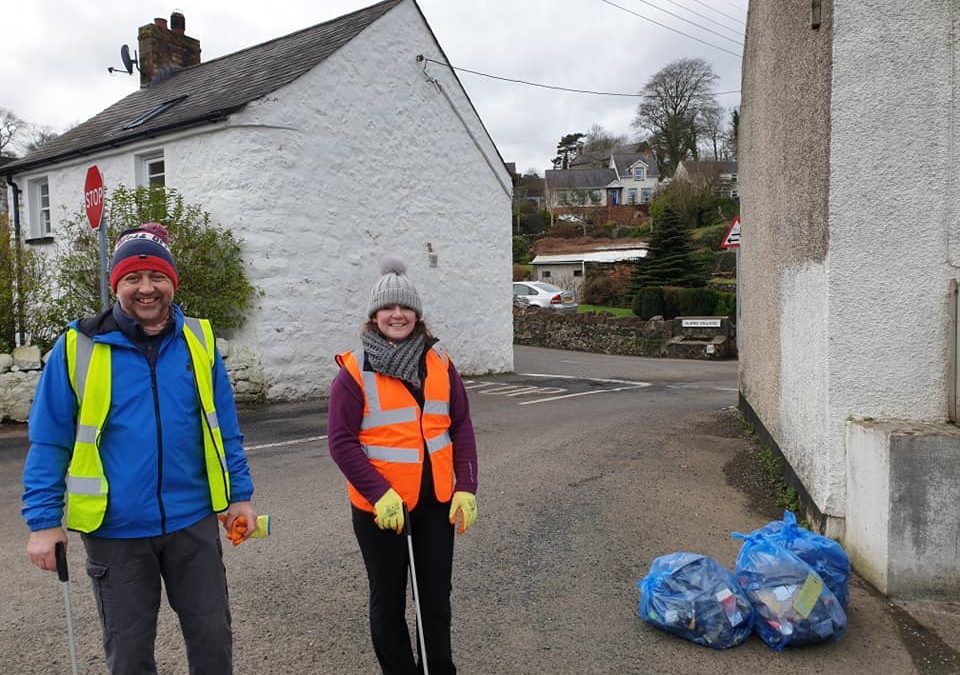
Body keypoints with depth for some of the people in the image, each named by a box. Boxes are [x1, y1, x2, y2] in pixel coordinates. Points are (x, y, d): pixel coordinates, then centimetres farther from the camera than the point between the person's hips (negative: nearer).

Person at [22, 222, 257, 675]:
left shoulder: (198, 340, -1)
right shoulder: (79, 346, -8)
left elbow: (224, 428, 4)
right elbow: (49, 442, -2)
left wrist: (239, 494, 4)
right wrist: (44, 521, -4)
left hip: (193, 522, 1)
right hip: (116, 530, -1)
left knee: (212, 637, 14)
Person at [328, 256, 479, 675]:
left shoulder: (438, 362, 1)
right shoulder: (354, 370, -11)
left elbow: (461, 427, 4)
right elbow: (340, 441, -12)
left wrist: (466, 487, -2)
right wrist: (380, 492, -19)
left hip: (437, 501, 4)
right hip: (379, 506, -3)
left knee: (437, 597, 17)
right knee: (388, 600, 14)